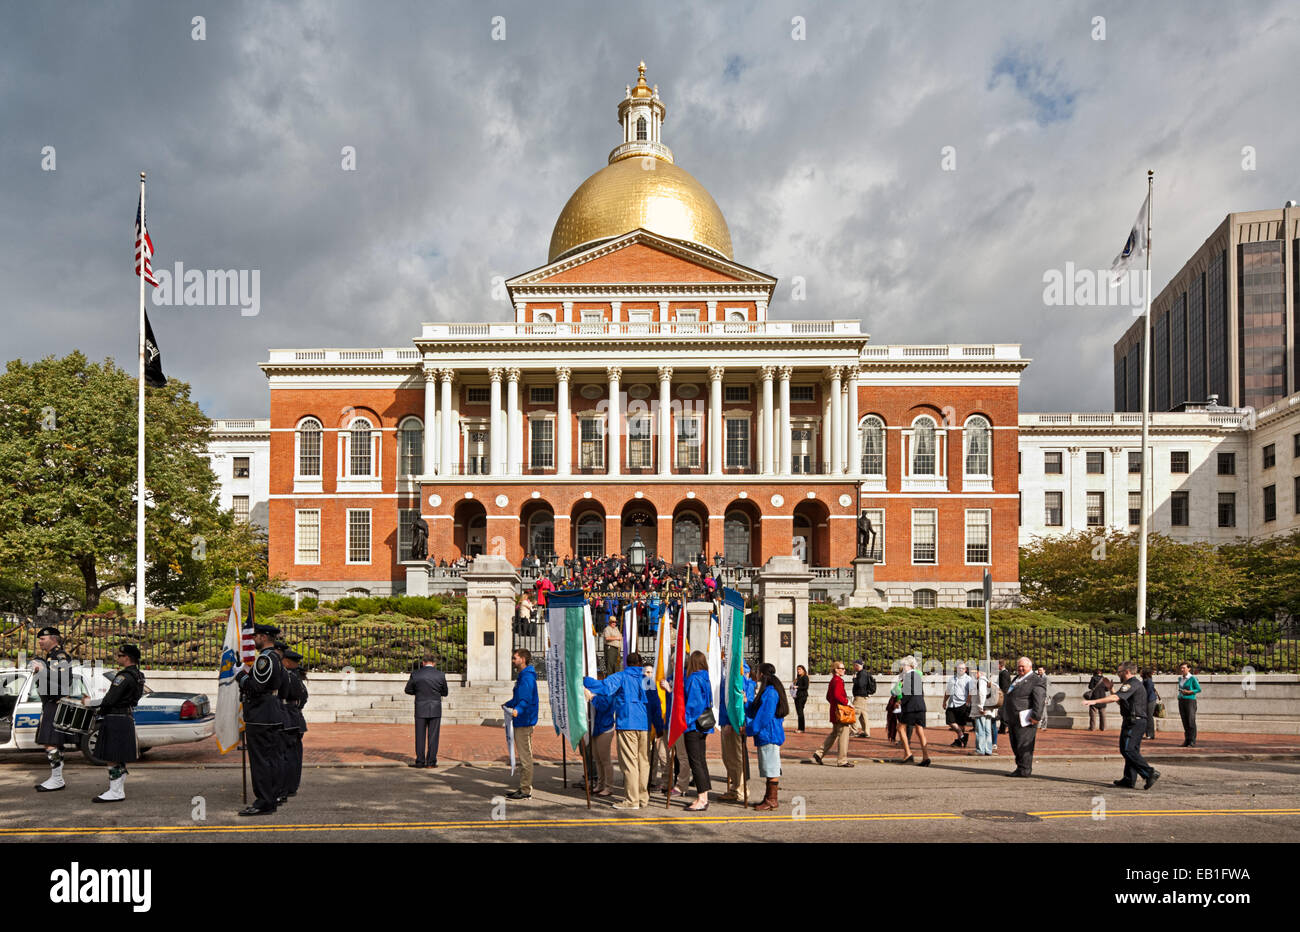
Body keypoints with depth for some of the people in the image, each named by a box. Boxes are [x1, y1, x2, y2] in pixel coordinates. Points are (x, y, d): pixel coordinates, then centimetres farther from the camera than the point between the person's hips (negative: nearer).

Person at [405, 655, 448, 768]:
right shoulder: (441, 675, -5)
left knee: (420, 736, 9)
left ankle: (420, 761, 11)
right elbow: (444, 693, 5)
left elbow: (408, 690, 4)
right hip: (435, 709, 0)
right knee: (433, 736, 5)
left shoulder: (415, 674, -5)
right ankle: (431, 761, 6)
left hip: (420, 709, 0)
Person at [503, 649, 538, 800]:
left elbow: (526, 699, -30)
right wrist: (508, 704, 46)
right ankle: (523, 788, 20)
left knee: (525, 757, -7)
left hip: (524, 721, -11)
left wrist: (517, 710, -46)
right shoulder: (522, 676, 18)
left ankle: (526, 791, -4)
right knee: (523, 757, 14)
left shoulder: (527, 677, -16)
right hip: (520, 722, 11)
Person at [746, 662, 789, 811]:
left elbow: (764, 716, -21)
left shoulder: (770, 693, -18)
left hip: (769, 736, -11)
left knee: (771, 768, -4)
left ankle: (771, 800, 0)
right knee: (769, 768, 14)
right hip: (766, 736, 11)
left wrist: (749, 729, -14)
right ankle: (769, 798, 21)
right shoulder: (767, 691, 15)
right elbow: (756, 710, 22)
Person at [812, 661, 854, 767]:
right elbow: (837, 695, -27)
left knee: (834, 734, 18)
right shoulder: (838, 681, -15)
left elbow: (828, 697, 21)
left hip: (834, 711, 10)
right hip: (840, 712, -10)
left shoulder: (832, 681, 15)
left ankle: (819, 754, 20)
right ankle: (842, 760, 1)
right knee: (843, 734, -3)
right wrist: (847, 702, -18)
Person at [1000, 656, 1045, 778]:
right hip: (1013, 719, 9)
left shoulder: (1035, 681, -8)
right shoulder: (1017, 679, 21)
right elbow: (1008, 697, 29)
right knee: (1015, 745, 13)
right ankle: (1020, 767, 22)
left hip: (1025, 720, -9)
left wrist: (1036, 716, -25)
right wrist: (1006, 717, 28)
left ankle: (1024, 770, -1)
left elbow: (1039, 700, -18)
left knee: (1023, 745, -6)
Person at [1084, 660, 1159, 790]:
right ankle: (1129, 779, 14)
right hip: (1139, 722, 11)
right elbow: (1122, 701, 28)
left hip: (1134, 722, -11)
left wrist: (1095, 701, -28)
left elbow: (1115, 698, -26)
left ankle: (1150, 772, -17)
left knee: (1127, 750, -13)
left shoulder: (1132, 684, -14)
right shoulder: (1137, 684, 20)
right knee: (1131, 750, 11)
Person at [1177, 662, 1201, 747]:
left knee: (1191, 722, -8)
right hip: (1181, 701, 6)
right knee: (1185, 722, 6)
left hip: (1190, 701, -6)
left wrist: (1189, 692, -15)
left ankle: (1192, 741, -6)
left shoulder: (1192, 678, -6)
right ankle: (1187, 740, 9)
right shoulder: (1180, 678, 13)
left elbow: (1199, 689, -5)